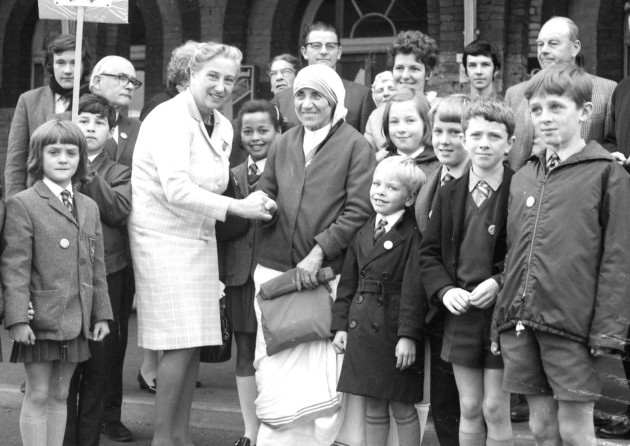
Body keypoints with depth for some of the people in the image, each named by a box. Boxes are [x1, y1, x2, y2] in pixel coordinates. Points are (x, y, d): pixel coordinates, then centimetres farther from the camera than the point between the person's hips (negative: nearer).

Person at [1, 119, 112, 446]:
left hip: (76, 320, 5)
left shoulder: (89, 208, 12)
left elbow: (97, 267, 15)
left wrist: (102, 313, 11)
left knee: (59, 395, 12)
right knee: (37, 395, 1)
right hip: (40, 319, -5)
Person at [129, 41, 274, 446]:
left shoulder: (223, 127, 11)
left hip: (201, 239, 8)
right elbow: (176, 189, -23)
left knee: (195, 344, 9)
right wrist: (238, 207, -25)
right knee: (181, 344, -9)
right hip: (164, 238, -8)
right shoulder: (170, 119, -15)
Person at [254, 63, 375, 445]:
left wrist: (319, 250, -15)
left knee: (324, 368, -7)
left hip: (329, 273, -4)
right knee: (275, 363, 3)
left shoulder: (355, 146, -2)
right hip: (276, 268, 4)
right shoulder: (283, 144, 13)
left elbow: (359, 211, -8)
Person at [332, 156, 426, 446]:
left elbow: (413, 289, -14)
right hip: (362, 330, 6)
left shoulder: (412, 236, -9)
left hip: (394, 332, -6)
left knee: (402, 408, 3)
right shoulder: (363, 233, 11)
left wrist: (408, 335, -19)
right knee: (374, 408, 13)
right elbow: (348, 283, 13)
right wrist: (340, 325, 8)